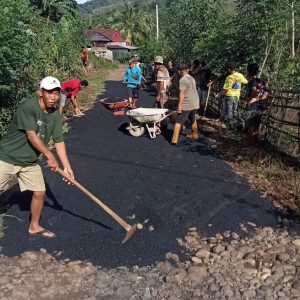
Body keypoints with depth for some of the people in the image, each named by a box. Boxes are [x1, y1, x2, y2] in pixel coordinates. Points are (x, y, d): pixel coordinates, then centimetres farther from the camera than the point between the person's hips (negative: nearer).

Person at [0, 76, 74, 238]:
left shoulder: (56, 116, -2)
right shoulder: (27, 106, -21)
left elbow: (59, 141, 0)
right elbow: (31, 136, -23)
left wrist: (66, 166, -7)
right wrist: (50, 156, -18)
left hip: (30, 162, 6)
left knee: (39, 192, 6)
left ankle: (34, 226, 28)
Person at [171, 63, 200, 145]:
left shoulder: (183, 80, -15)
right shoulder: (192, 78, 11)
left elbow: (182, 93, -20)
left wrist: (179, 105, -20)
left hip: (186, 105, -8)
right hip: (195, 104, 8)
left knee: (178, 121, -5)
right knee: (193, 120, 26)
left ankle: (174, 140, -8)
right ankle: (194, 135, 40)